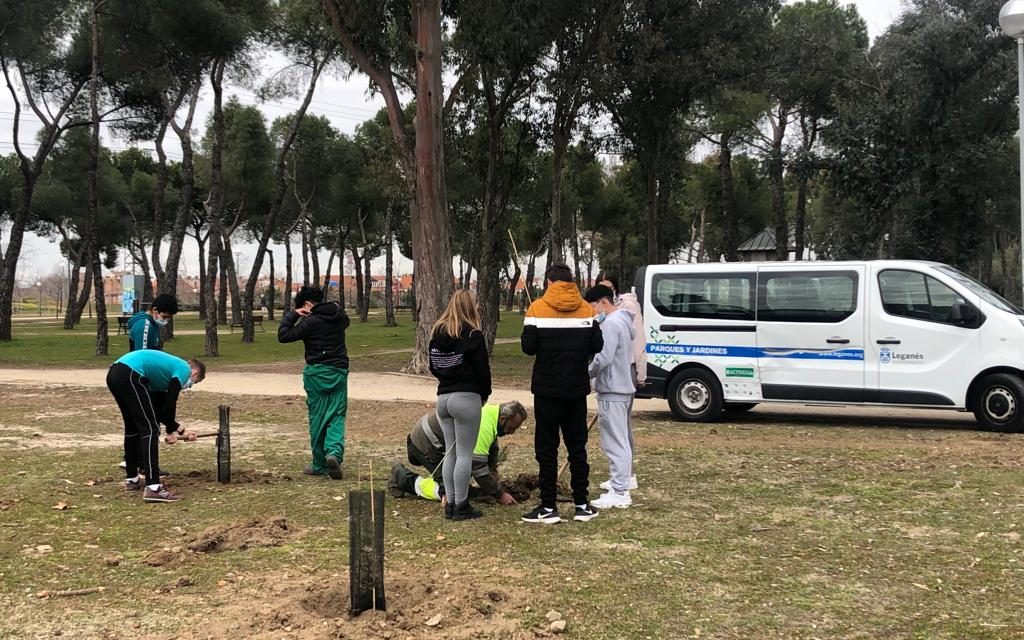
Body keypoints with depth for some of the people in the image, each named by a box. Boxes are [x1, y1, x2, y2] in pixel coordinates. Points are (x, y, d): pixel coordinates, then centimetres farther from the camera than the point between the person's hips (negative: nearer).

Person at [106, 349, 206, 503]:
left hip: (114, 373, 10)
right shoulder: (184, 370, 10)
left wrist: (180, 431, 41)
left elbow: (159, 407, 35)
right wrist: (171, 431, 17)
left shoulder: (172, 367, 33)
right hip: (129, 375, -10)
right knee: (150, 429, -6)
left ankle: (132, 479, 33)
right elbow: (170, 403, 2)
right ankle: (153, 488, -12)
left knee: (133, 427, 25)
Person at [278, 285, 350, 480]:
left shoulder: (311, 322, -14)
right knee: (337, 415, 5)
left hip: (316, 373, -4)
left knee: (317, 417, 7)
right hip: (339, 371, 4)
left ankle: (319, 465, 13)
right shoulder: (339, 316, 4)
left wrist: (291, 315, -3)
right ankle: (334, 451, -21)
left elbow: (283, 336, -13)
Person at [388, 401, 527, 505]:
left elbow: (492, 454, 12)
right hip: (426, 443, -10)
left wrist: (494, 483, 3)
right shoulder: (483, 427, -32)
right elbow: (479, 467, -30)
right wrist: (499, 495, -21)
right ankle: (402, 477, -1)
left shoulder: (492, 413, 0)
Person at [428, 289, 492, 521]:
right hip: (466, 398, -6)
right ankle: (461, 506, 2)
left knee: (450, 453, 13)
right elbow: (482, 369, -8)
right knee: (464, 454, -1)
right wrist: (485, 394, 7)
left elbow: (433, 367, 14)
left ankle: (450, 503, 16)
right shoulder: (472, 335, -10)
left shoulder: (438, 333, 8)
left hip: (443, 397, 6)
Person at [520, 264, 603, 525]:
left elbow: (528, 347, -12)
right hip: (577, 388, 3)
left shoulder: (538, 308, -8)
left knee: (547, 447, 3)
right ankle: (582, 504, 14)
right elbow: (596, 345, -2)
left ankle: (548, 507, 3)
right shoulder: (586, 309, 1)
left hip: (547, 388, -3)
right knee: (577, 445, 12)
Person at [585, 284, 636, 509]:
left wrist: (586, 374, -10)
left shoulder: (611, 323, -17)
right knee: (620, 441, 15)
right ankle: (621, 488, 22)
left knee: (615, 442, -7)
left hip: (612, 391, -11)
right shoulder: (622, 320, 16)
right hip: (621, 387, 11)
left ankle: (619, 493, -4)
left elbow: (603, 358, -24)